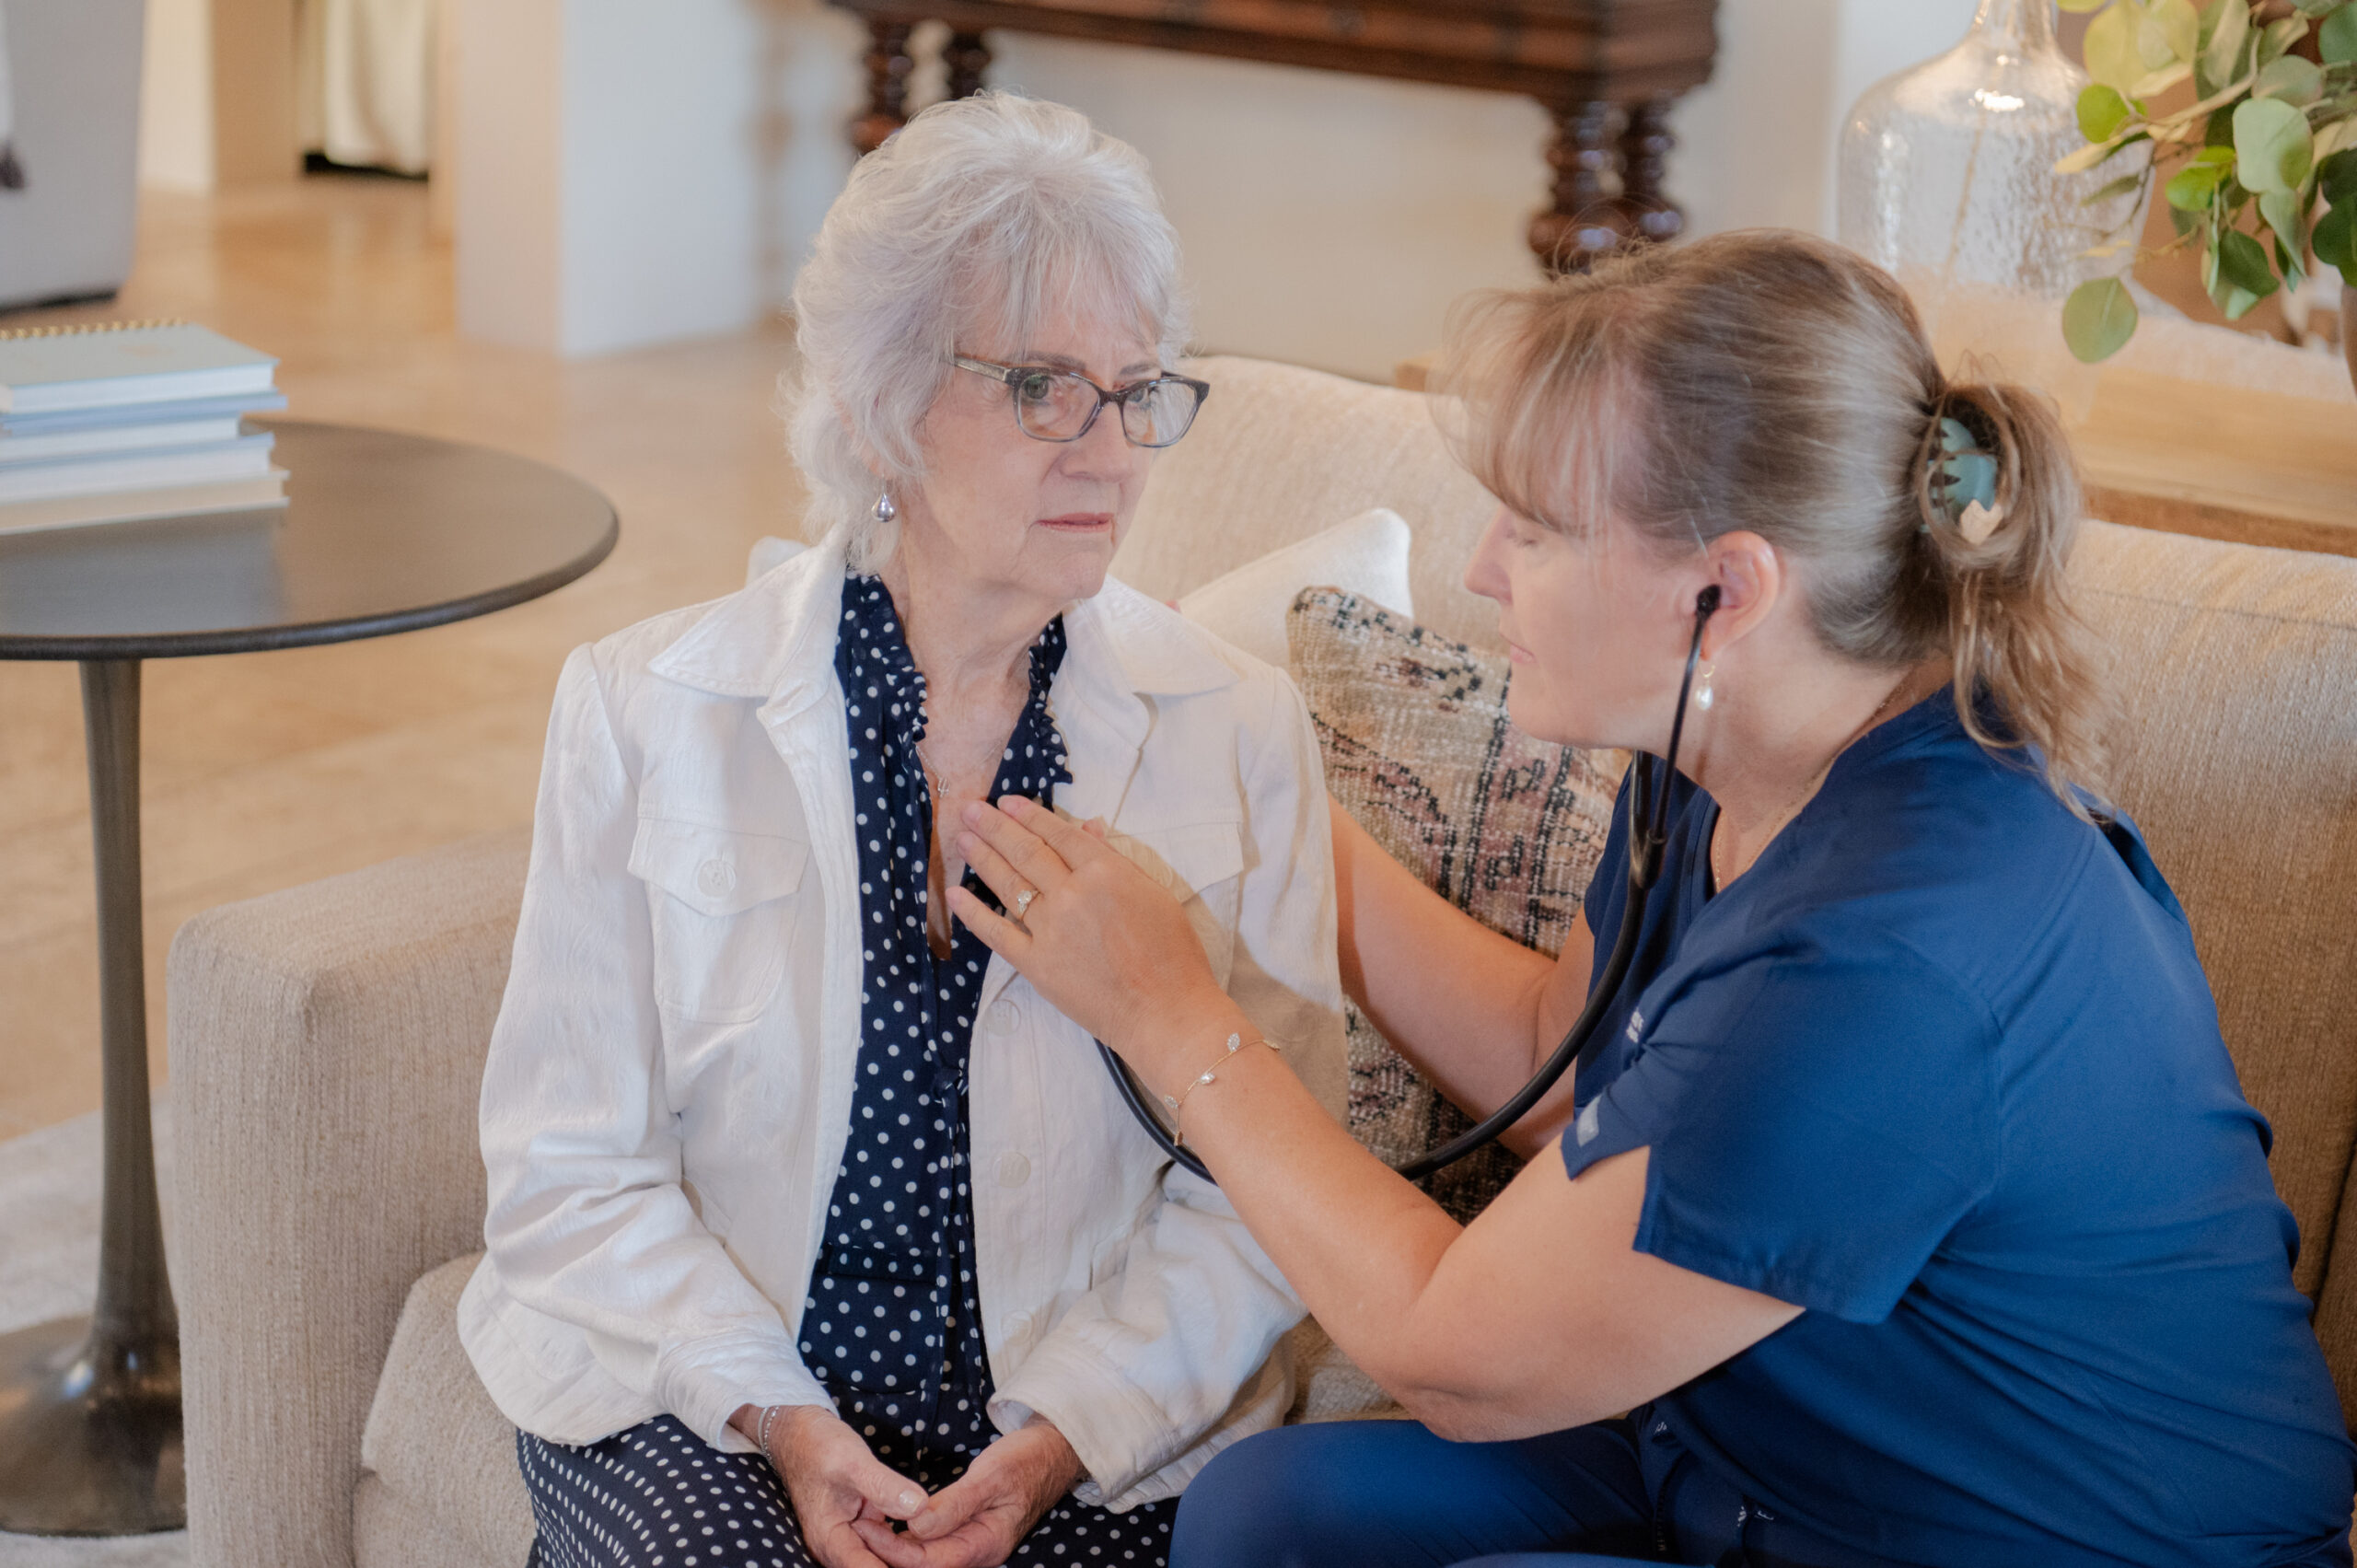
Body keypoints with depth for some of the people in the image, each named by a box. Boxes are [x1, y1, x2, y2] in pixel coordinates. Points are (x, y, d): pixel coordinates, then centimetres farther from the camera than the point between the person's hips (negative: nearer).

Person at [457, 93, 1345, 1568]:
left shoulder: (1242, 735, 0)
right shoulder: (646, 712, -1)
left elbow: (1265, 1186, -1)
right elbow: (571, 1159, 0)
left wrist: (1061, 1433, -14)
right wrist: (779, 1418, -13)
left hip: (1099, 1432, 1)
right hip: (699, 1398, 0)